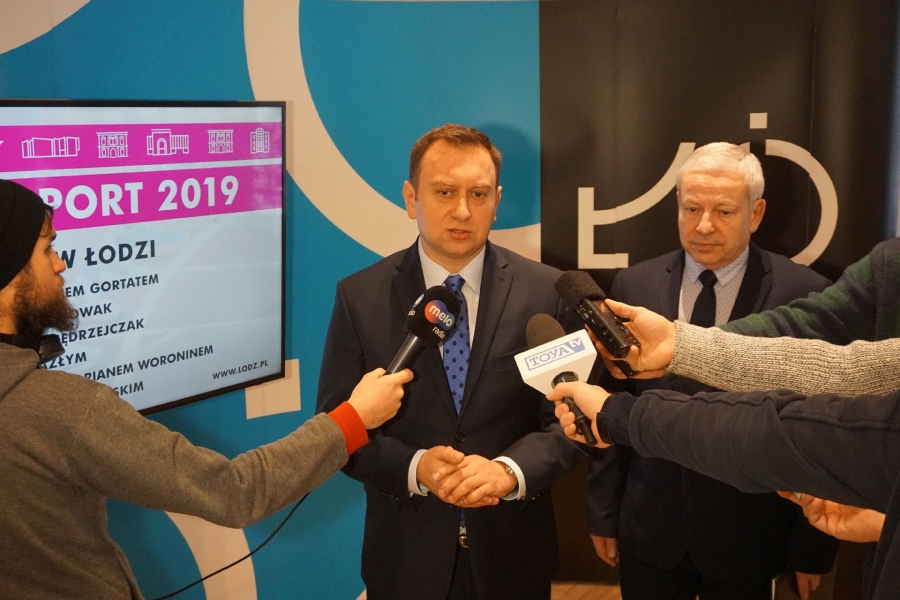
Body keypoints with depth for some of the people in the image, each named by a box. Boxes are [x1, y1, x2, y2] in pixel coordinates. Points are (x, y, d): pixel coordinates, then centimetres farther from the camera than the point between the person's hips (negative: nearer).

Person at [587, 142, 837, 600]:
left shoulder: (803, 295, -10)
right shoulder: (634, 286, -2)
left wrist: (813, 545, -3)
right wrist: (604, 511, 5)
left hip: (751, 540, -2)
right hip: (649, 533, 2)